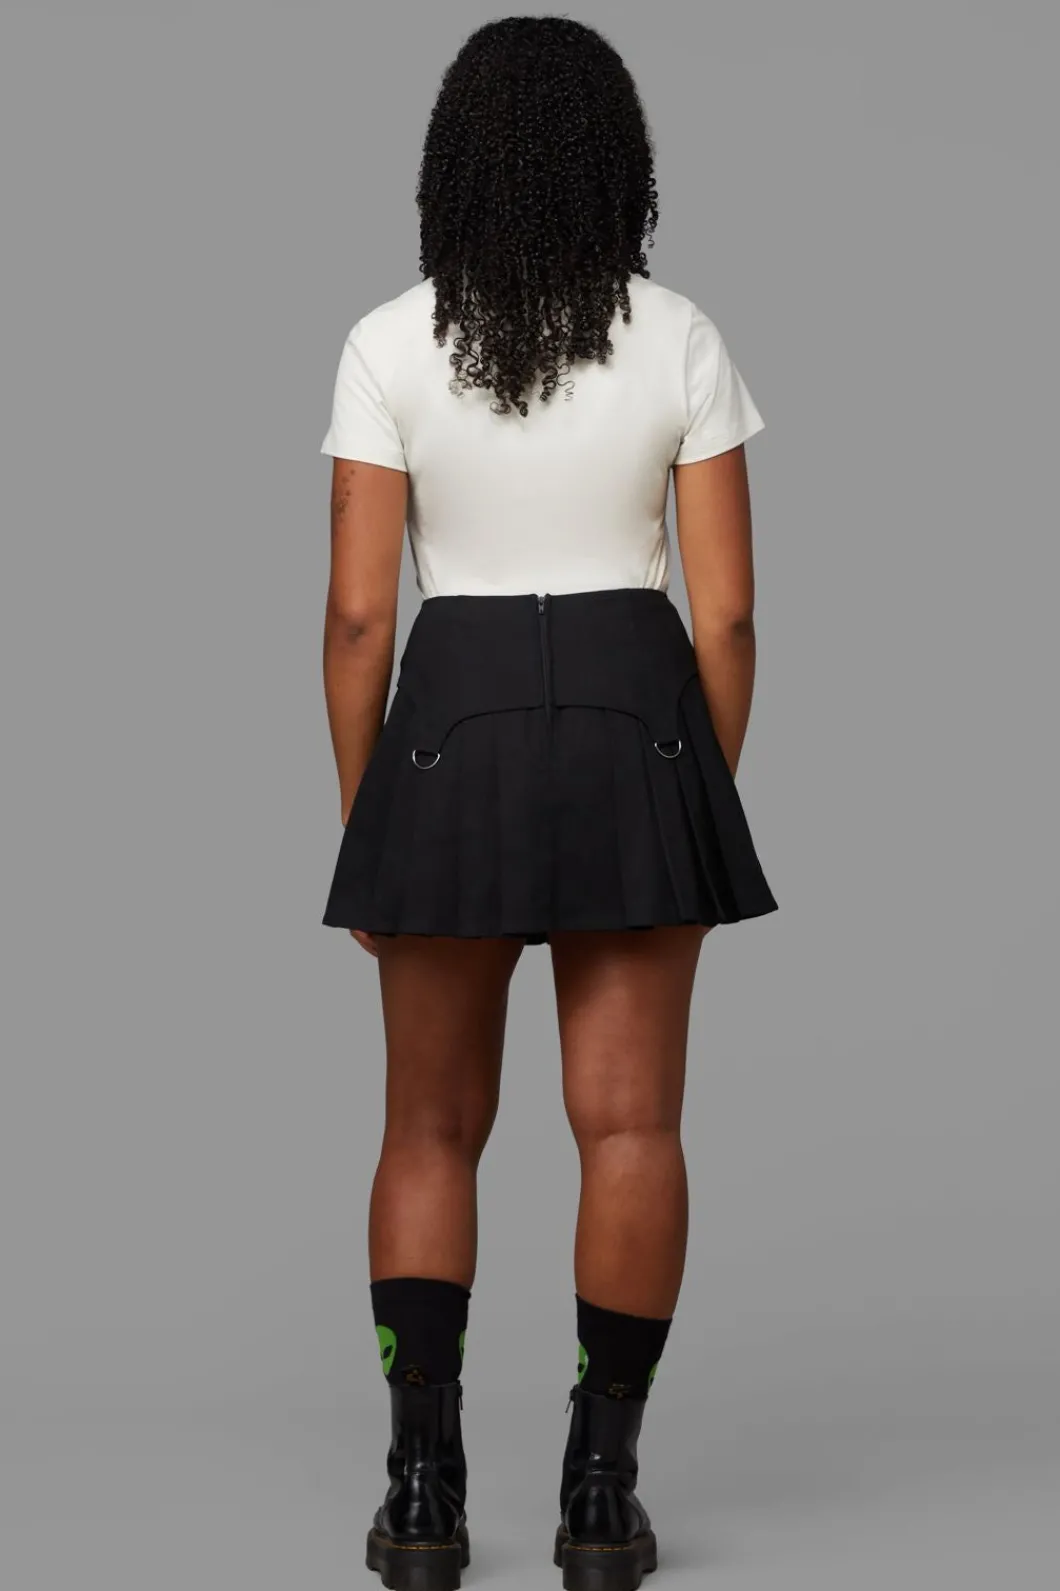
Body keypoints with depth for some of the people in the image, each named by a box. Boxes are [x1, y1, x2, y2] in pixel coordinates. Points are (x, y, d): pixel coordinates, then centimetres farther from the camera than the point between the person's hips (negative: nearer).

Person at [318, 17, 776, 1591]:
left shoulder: (390, 346, -4)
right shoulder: (682, 340, -2)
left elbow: (359, 610, -5)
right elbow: (726, 608, -3)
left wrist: (361, 823, 4)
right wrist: (706, 809, 7)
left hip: (453, 733, 0)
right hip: (638, 730, 0)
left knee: (432, 1129, 11)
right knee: (630, 1125, 6)